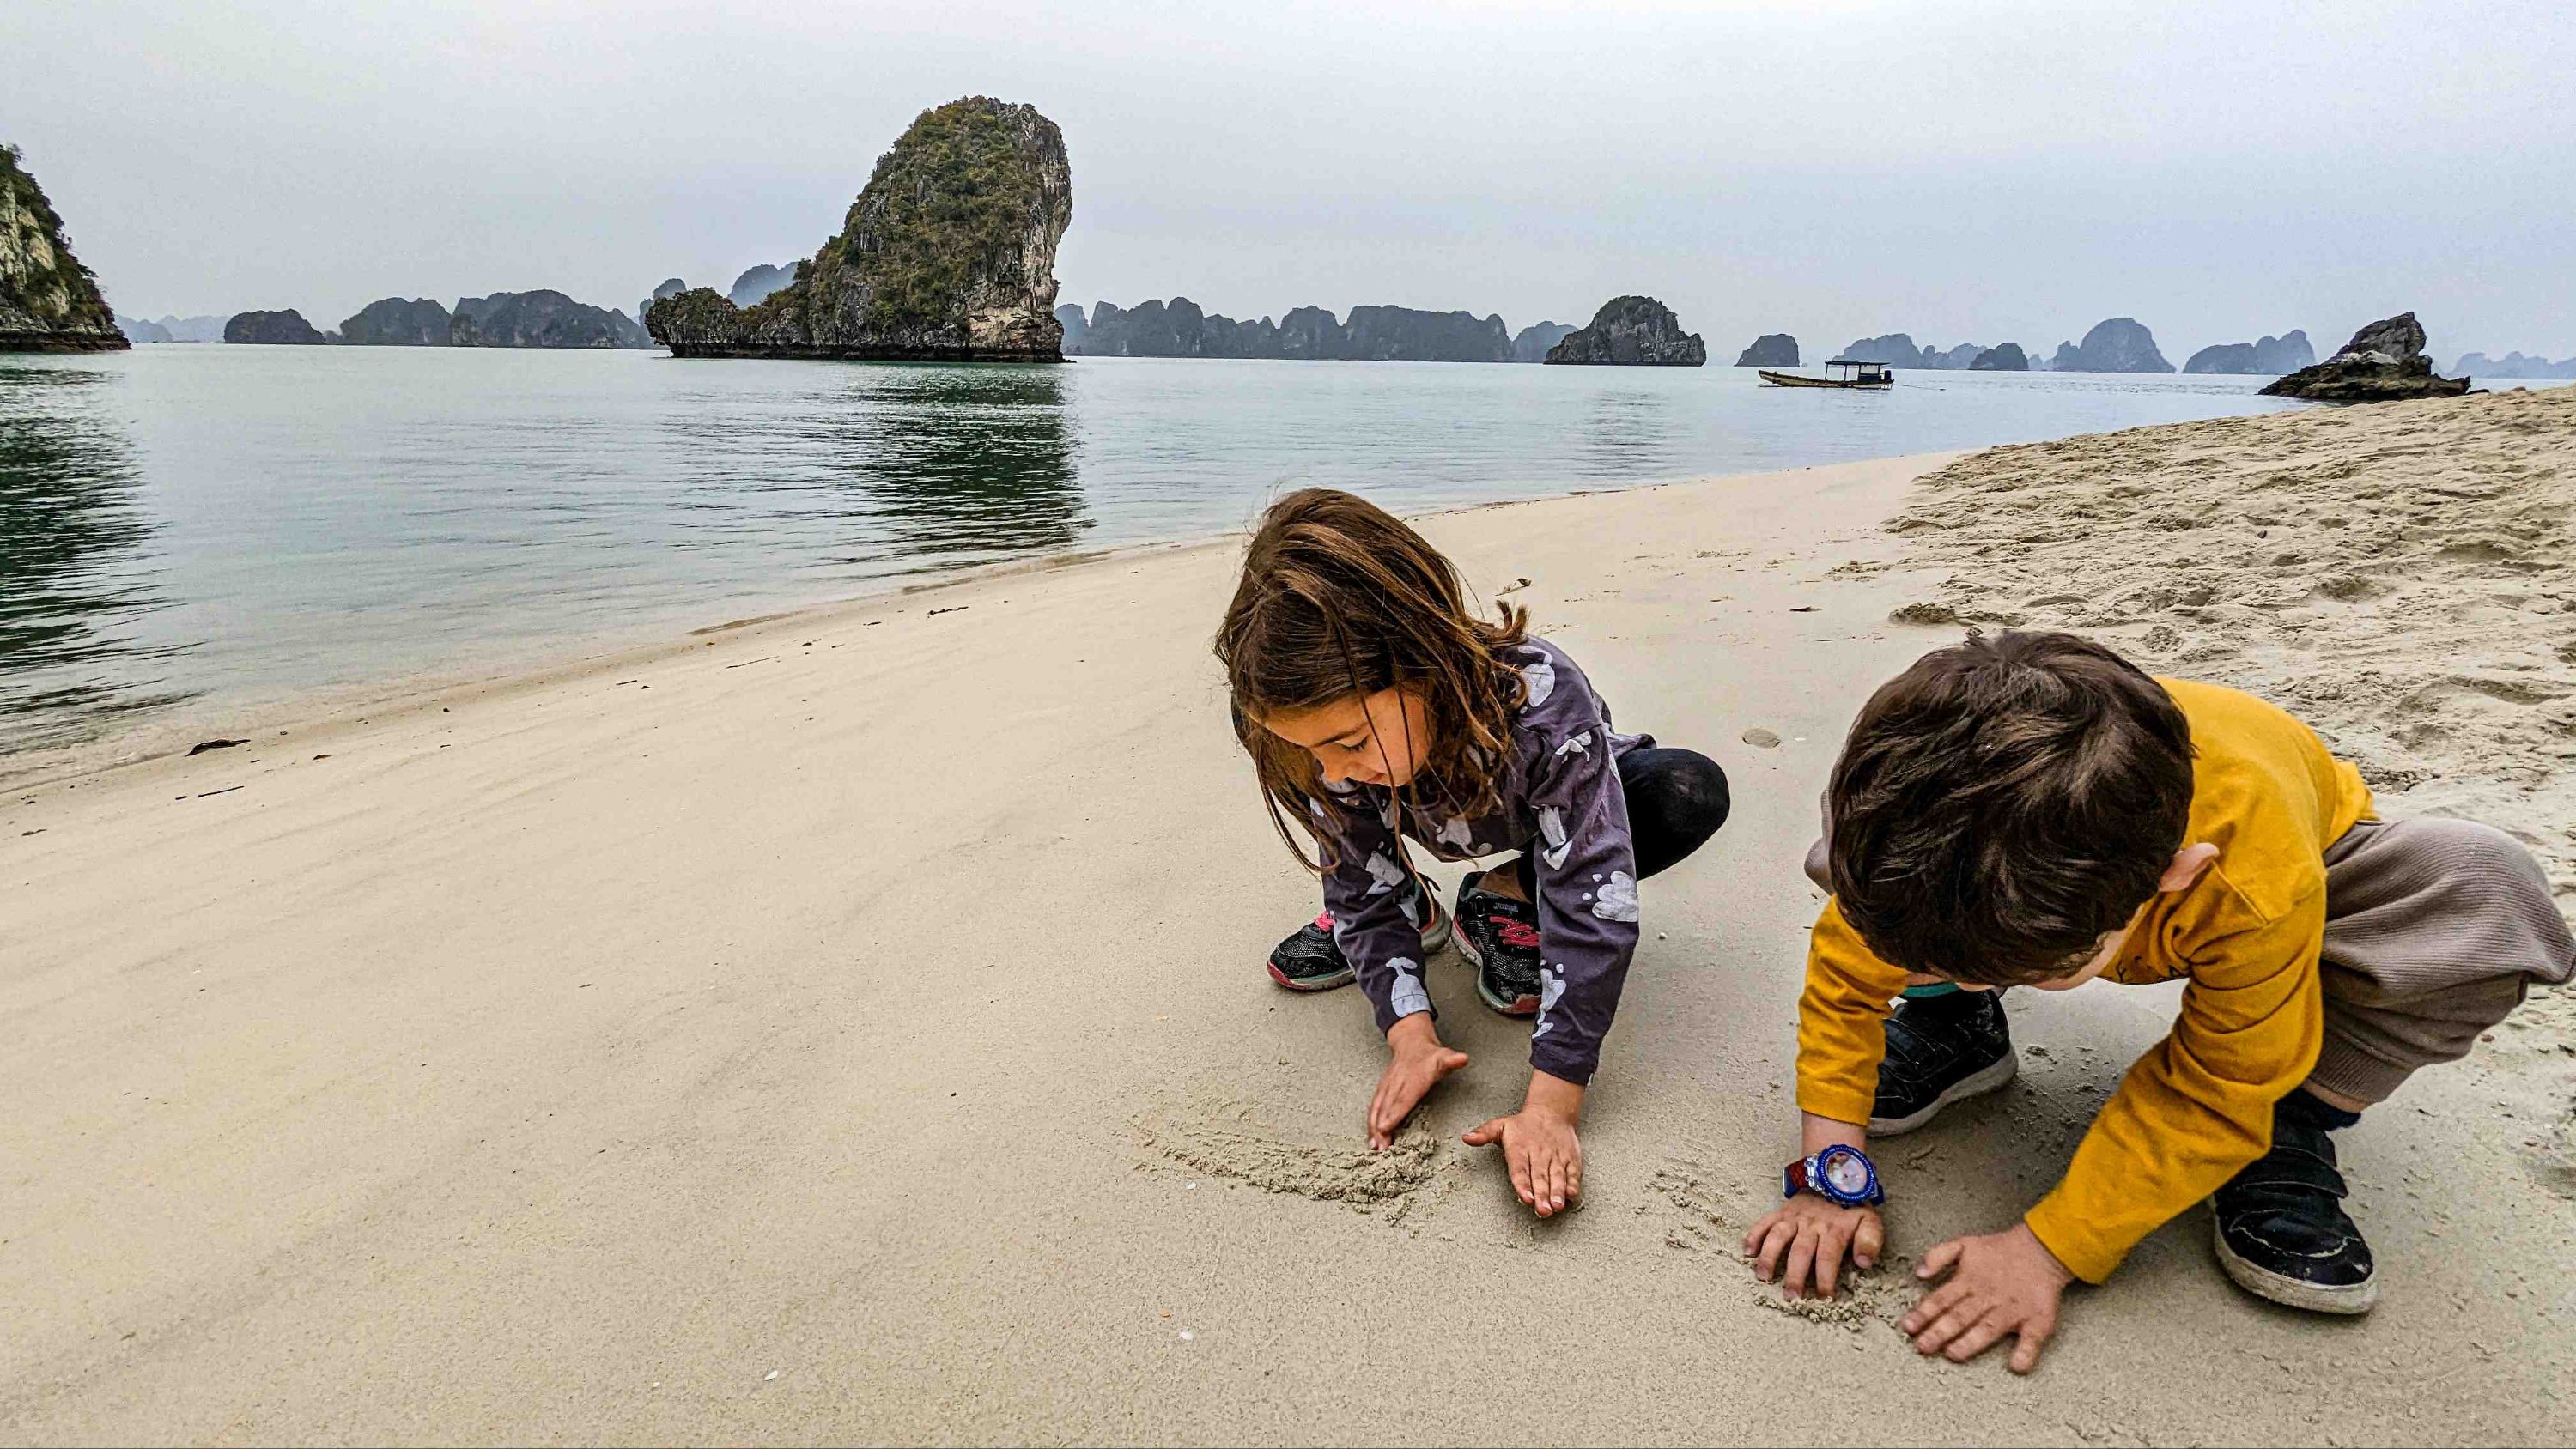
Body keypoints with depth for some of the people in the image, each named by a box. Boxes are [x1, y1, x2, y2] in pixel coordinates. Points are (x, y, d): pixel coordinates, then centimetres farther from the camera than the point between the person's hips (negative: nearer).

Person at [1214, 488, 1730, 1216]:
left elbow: (1594, 911, -43)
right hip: (1450, 816, 2)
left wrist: (1551, 1107, -47)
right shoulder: (1333, 722, -32)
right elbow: (1360, 885, -22)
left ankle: (1506, 899, -9)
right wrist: (1411, 1033, -34)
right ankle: (1413, 910, 2)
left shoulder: (1542, 701, -44)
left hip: (1551, 813, -1)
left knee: (1692, 794, -31)